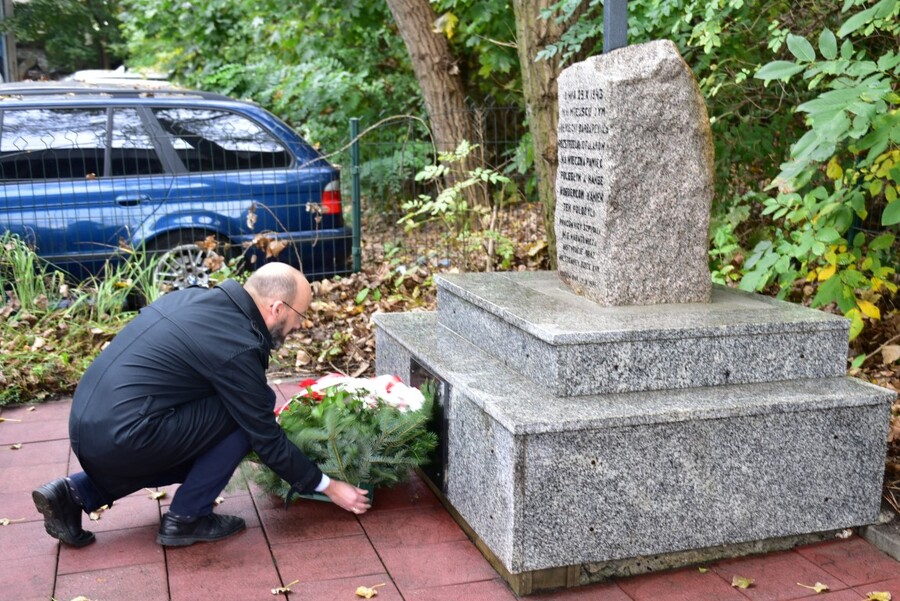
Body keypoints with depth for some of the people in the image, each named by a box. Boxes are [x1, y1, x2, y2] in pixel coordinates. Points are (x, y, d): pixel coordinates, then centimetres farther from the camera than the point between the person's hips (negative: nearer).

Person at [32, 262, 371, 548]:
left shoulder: (193, 298, 11)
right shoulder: (238, 345, -14)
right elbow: (266, 438, -7)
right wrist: (326, 486, 3)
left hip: (87, 425, 9)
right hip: (120, 438, -9)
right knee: (240, 418, -5)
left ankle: (77, 493, 18)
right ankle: (186, 520, 4)